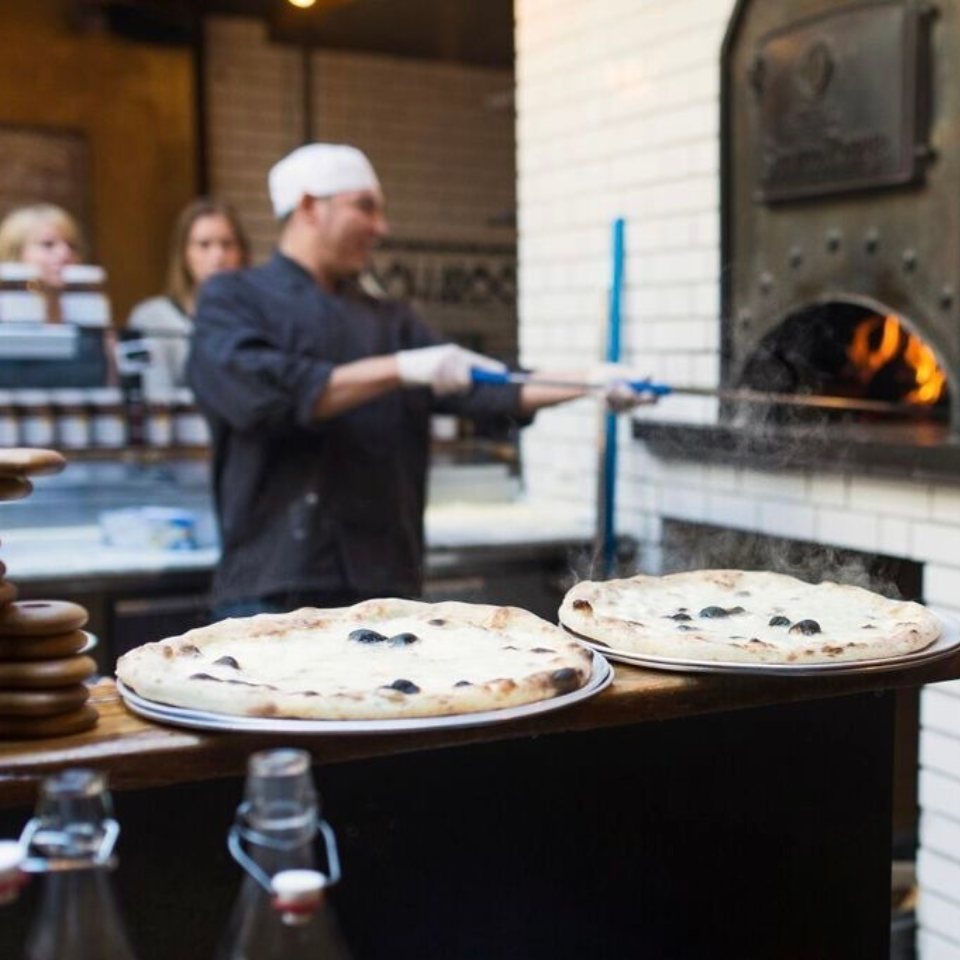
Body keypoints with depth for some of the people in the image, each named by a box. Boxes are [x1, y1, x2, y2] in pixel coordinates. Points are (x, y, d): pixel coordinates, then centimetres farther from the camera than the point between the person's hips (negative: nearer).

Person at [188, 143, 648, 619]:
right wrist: (399, 370, -20)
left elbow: (473, 383, 6)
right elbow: (260, 391, -17)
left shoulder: (389, 320, 18)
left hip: (382, 584, 5)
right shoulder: (232, 299, 2)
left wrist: (590, 383, -6)